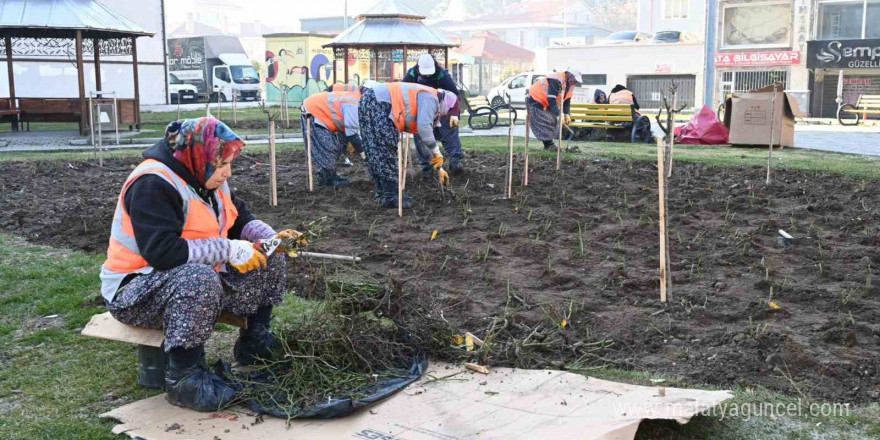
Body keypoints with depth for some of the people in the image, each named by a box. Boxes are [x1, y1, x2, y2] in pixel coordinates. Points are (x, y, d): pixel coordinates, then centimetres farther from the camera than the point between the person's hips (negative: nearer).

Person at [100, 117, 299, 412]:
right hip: (135, 293, -9)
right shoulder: (153, 185, -24)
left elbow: (241, 219, 14)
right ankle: (184, 376, -28)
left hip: (198, 277, 9)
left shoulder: (206, 177, 4)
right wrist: (229, 250, -33)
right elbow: (162, 252, -35)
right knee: (201, 278, -40)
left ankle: (255, 343, 9)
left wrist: (272, 238, -6)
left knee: (269, 261, 1)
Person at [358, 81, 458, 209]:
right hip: (378, 104, -10)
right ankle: (390, 198, 2)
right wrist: (437, 152, -8)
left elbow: (424, 140, 32)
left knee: (375, 154, 15)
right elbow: (424, 128, -19)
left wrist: (439, 168, 31)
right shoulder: (430, 98, -2)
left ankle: (382, 194, 23)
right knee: (387, 154, -4)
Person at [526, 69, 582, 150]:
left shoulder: (569, 84, -2)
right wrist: (559, 114, -38)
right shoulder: (556, 80, -32)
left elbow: (567, 100, 5)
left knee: (552, 122, 8)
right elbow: (551, 100, -37)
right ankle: (549, 145, -10)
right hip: (536, 100, -10)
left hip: (546, 104, 10)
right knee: (543, 124, -14)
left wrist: (567, 114, -8)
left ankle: (549, 145, 13)